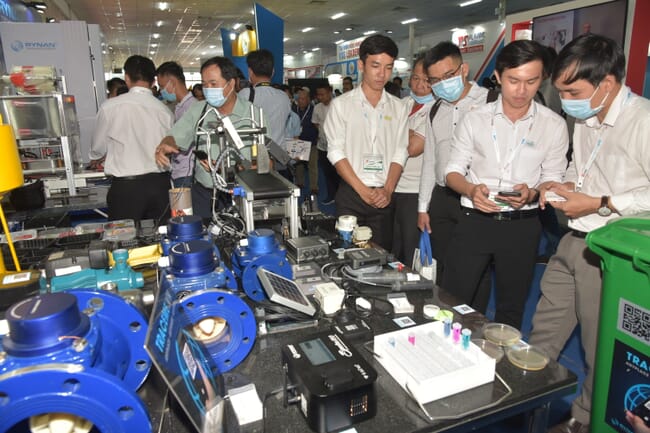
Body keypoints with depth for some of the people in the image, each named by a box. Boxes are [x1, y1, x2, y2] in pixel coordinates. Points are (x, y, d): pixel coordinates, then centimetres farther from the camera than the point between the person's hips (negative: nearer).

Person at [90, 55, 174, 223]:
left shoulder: (110, 106, -6)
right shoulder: (164, 110, 0)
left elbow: (98, 148, 9)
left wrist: (95, 157, 32)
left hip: (126, 186, -3)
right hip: (160, 184, 3)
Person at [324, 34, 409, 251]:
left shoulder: (398, 107, 8)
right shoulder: (341, 104, 0)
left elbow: (400, 153, 4)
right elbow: (336, 152, -6)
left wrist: (388, 190, -10)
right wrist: (363, 191, -12)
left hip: (384, 197, 3)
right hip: (351, 194, -2)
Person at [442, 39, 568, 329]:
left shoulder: (554, 125, 1)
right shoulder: (474, 119, 1)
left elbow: (553, 179, 5)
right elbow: (453, 170, 2)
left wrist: (531, 193, -18)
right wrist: (471, 190, -19)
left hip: (522, 225, 1)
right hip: (474, 220, 0)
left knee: (511, 307, 16)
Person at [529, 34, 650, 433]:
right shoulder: (585, 119, 6)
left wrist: (600, 203, -19)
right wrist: (566, 184, 4)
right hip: (574, 241, 7)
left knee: (601, 349, 12)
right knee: (543, 332, 17)